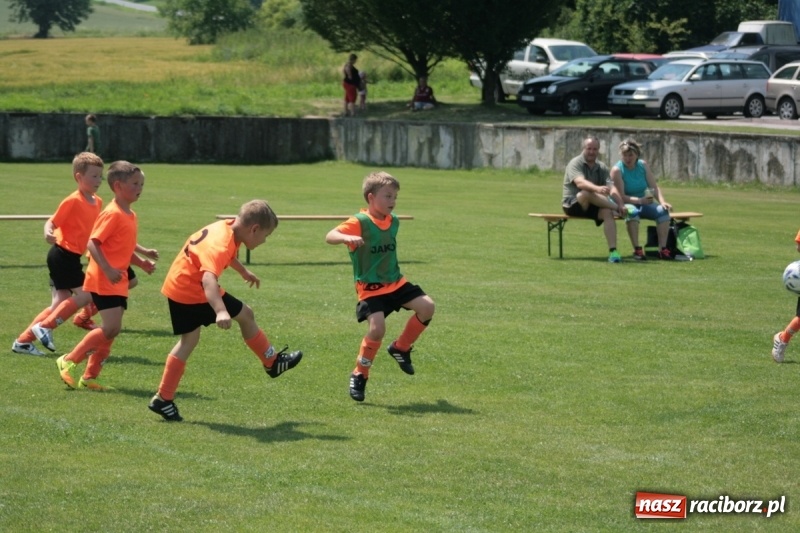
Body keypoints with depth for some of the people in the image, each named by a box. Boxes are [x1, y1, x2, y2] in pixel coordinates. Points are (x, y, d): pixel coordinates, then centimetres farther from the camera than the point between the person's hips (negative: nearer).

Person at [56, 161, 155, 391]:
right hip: (103, 281, -9)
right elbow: (92, 243, -21)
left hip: (118, 282, 9)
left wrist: (142, 263, 7)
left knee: (111, 331, 8)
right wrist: (108, 270, -29)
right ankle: (69, 361, -3)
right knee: (111, 328, -15)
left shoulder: (131, 216, 14)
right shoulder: (112, 214, -15)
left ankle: (89, 377, 13)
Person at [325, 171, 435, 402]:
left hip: (395, 282, 6)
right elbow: (330, 236, -30)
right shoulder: (359, 222, -16)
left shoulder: (393, 222, 6)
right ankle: (359, 376, 0)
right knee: (377, 329, -21)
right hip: (370, 288, -6)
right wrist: (346, 238, -49)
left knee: (427, 306, -11)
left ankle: (401, 348, 10)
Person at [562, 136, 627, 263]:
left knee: (608, 212, -28)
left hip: (592, 207, 5)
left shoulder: (602, 167, 9)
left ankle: (613, 251, -36)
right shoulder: (575, 163, -8)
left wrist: (620, 203, -24)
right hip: (572, 204, -5)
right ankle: (616, 208, -25)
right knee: (588, 192, -37)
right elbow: (580, 183, -28)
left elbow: (611, 187, -5)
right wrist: (597, 188, -47)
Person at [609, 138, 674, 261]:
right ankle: (637, 250, -36)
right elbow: (622, 196, -18)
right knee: (632, 211, -39)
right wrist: (640, 200, -33)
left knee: (663, 210, -23)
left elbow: (655, 187, -1)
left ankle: (663, 249, -22)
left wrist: (662, 201, -20)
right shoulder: (617, 170, -12)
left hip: (644, 204, 5)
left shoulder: (643, 166, 3)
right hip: (627, 204, -5)